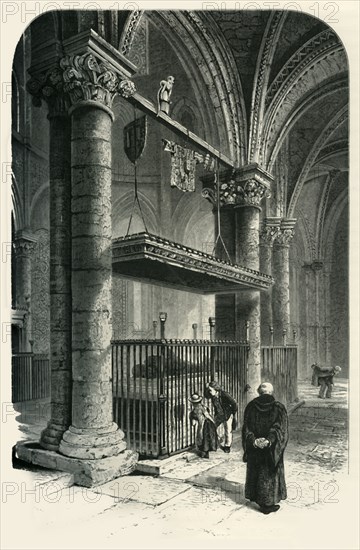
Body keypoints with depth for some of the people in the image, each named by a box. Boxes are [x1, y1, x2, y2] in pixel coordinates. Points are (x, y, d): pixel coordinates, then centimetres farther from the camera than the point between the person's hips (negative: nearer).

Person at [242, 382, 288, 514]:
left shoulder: (251, 406, -4)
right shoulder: (278, 408, -9)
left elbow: (246, 427, -9)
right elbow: (279, 428, -19)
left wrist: (253, 440, -17)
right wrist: (269, 440, -25)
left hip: (254, 449, 2)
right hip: (272, 449, -2)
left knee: (255, 471, 18)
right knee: (270, 473, 9)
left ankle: (256, 498, 30)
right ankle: (268, 503, 14)